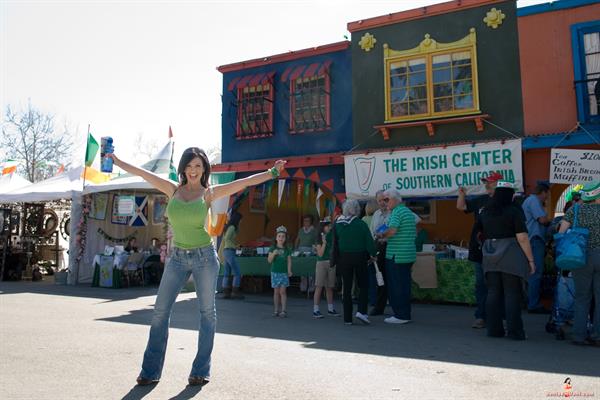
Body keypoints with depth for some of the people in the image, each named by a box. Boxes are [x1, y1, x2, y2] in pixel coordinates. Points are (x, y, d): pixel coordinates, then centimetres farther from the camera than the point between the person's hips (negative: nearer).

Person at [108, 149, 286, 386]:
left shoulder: (209, 193, 0)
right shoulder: (173, 190, 6)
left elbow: (245, 182, -4)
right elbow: (142, 173, 12)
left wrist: (273, 172, -8)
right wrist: (117, 161, 17)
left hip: (204, 257, -2)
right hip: (177, 258, 3)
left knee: (207, 313, 3)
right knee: (160, 312, 3)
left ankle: (201, 371, 15)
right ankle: (150, 371, 15)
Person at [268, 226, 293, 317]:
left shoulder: (287, 249, 4)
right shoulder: (273, 248, 1)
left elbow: (289, 261, 3)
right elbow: (269, 260, -5)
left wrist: (289, 270, -10)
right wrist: (273, 254, -22)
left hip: (284, 273, 0)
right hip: (275, 272, 0)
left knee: (283, 291, -3)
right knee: (276, 291, 6)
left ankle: (283, 310, 1)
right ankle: (276, 310, 15)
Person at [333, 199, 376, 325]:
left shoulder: (337, 224, -1)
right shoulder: (360, 224, -11)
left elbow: (335, 243, 2)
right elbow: (369, 241, -10)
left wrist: (335, 259, 9)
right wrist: (372, 254, 4)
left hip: (344, 258, 3)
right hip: (359, 257, -3)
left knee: (347, 288, 9)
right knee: (363, 285, 13)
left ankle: (347, 318, 10)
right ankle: (361, 311, -2)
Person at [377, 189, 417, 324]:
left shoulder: (397, 212, -13)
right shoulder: (409, 212, 16)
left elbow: (392, 230, -25)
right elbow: (415, 233, 23)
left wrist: (382, 235, -8)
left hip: (396, 255, -9)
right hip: (409, 254, 9)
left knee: (396, 286, -1)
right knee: (405, 285, 14)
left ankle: (400, 315, 4)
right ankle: (405, 314, 21)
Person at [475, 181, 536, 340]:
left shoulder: (485, 211, 9)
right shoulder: (514, 210, -7)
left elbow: (478, 231, 18)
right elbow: (522, 237, -11)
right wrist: (530, 259, -7)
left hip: (490, 257, 5)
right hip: (511, 257, -5)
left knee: (493, 293, 8)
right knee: (512, 294, 0)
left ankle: (494, 329, 12)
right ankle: (515, 331, 3)